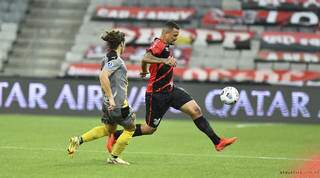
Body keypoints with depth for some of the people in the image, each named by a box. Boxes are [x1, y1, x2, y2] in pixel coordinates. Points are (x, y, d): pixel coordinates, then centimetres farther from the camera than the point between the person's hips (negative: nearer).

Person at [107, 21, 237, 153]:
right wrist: (165, 61, -50)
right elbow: (145, 59, -39)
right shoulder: (158, 44, -18)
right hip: (157, 94, -9)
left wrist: (145, 72, 45)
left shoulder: (165, 46, 12)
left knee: (195, 110, -5)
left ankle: (217, 142, -6)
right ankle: (115, 136, 18)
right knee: (150, 128, 2)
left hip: (170, 90, 9)